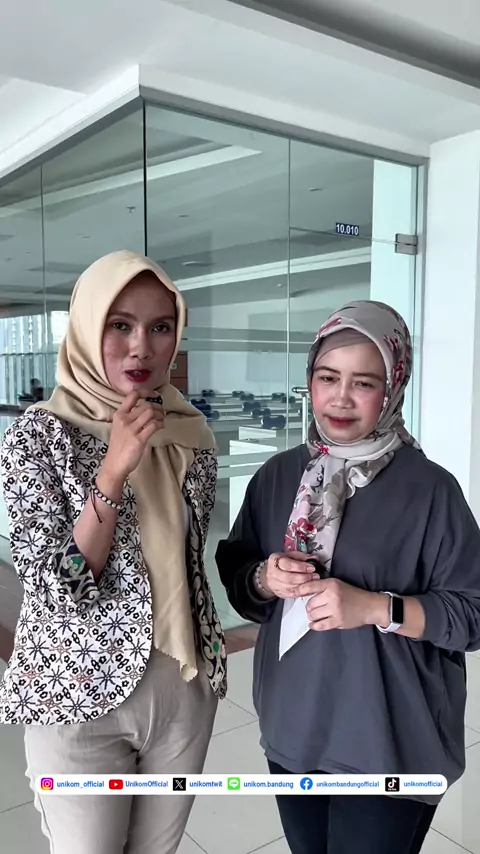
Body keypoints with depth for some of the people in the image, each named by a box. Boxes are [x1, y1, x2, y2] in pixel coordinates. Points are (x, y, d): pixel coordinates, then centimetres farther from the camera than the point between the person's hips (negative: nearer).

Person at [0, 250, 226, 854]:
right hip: (79, 693, -4)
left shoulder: (190, 433, -2)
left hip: (186, 686, 4)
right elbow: (56, 587, -18)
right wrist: (114, 470, -27)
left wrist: (206, 663, 14)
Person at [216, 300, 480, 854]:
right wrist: (265, 580, -13)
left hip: (389, 750, -4)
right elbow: (233, 578, 8)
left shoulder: (429, 489, -14)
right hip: (292, 735, 5)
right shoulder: (277, 476, -1)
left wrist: (376, 607, -24)